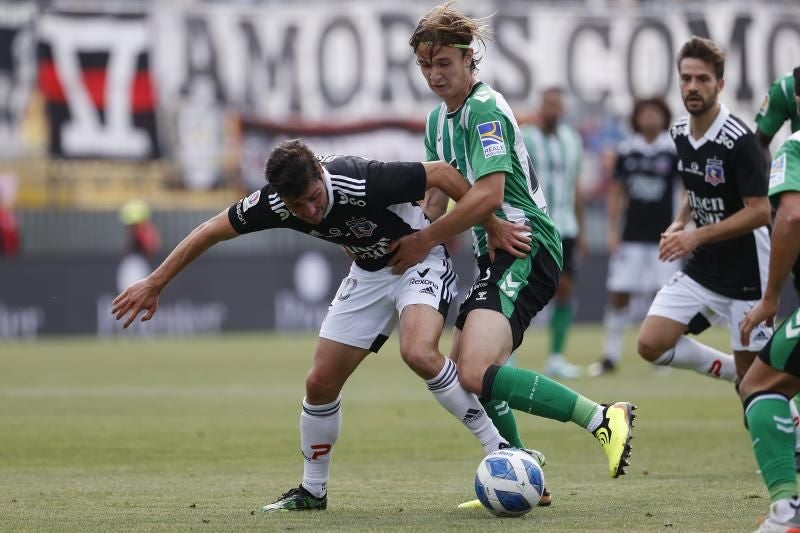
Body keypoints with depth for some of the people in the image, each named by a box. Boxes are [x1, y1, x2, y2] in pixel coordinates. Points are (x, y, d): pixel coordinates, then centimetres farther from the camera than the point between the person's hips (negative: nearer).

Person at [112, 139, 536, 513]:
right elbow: (211, 231, -5)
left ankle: (500, 450, -21)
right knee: (320, 383, 4)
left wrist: (493, 226, -17)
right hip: (368, 274, 6)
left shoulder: (362, 182, -36)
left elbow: (441, 173, -24)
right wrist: (154, 283, -1)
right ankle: (313, 490, 23)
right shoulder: (273, 204, -20)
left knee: (419, 353, -32)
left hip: (418, 261, -6)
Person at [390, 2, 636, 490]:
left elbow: (488, 196, -22)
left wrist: (425, 241, -13)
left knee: (477, 374, -25)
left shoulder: (485, 109, -12)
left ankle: (603, 418, -23)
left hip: (525, 251, -10)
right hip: (497, 255, 10)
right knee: (462, 375, 11)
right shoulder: (439, 119, 17)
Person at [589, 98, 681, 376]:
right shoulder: (626, 150, 5)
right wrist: (613, 230, 4)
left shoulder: (674, 150, -3)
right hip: (631, 236, 2)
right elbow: (616, 192, 11)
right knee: (618, 295, 0)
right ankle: (611, 355, 11)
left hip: (663, 236, -2)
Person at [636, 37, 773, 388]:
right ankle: (731, 369, 14)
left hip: (745, 275, -7)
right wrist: (679, 223, 2)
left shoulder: (739, 140, -19)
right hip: (700, 268, 7)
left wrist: (698, 236, -26)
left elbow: (760, 212, -22)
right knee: (651, 345, -6)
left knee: (754, 377, -3)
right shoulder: (679, 133, 5)